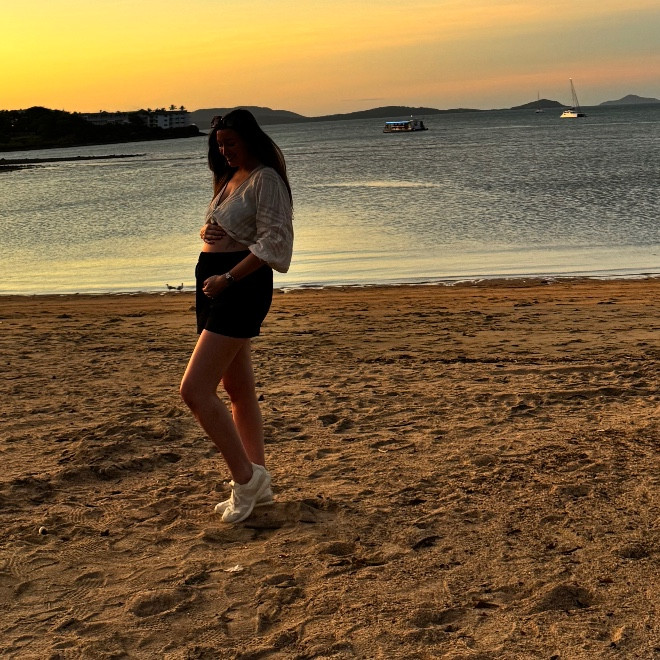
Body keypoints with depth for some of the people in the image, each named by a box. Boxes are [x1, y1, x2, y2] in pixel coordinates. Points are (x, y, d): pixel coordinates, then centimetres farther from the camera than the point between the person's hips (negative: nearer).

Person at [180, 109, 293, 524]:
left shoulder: (266, 179, -9)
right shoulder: (231, 178, 19)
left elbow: (273, 242, -18)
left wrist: (227, 278, -22)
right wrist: (208, 232, 1)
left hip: (243, 285, -10)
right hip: (215, 283, 10)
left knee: (195, 390, -15)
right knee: (239, 388, 13)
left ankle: (246, 477, -5)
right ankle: (259, 484, 22)